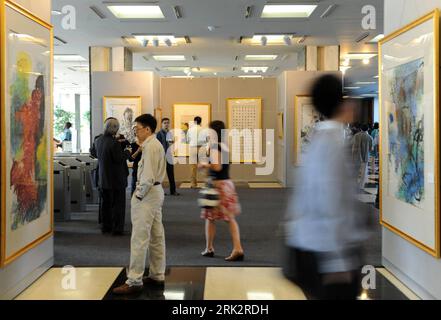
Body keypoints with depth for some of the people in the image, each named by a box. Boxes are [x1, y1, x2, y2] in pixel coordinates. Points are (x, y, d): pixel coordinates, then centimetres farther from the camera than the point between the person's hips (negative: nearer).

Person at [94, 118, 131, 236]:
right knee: (118, 204, 3)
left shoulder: (98, 141, 3)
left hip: (103, 178, 7)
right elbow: (119, 159, -22)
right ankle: (117, 228, 5)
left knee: (106, 203, 17)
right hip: (116, 179, -7)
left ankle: (106, 226, 23)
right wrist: (127, 152, -4)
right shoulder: (114, 142, -23)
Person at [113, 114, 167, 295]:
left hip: (147, 193, -11)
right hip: (156, 191, 11)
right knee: (156, 236, 14)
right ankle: (157, 276, 22)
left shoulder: (150, 146, -16)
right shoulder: (155, 144, 15)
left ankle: (134, 281, -5)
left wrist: (139, 195, -13)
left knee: (139, 238, -8)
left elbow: (148, 176, -21)